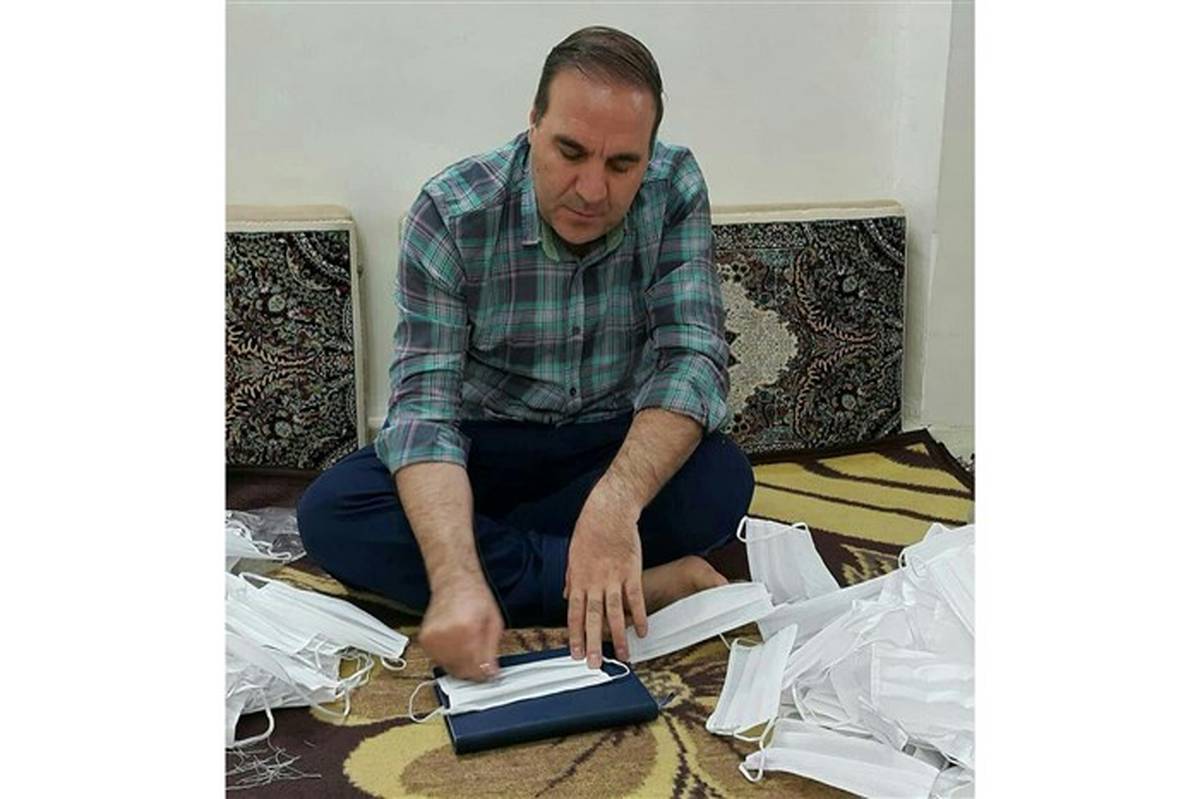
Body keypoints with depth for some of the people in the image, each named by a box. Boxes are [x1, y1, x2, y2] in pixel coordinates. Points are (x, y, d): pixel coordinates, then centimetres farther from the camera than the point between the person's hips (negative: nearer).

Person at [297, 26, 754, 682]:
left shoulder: (675, 189, -15)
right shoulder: (451, 214, -19)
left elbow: (693, 356, -23)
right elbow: (425, 403, -25)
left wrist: (616, 500, -42)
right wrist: (455, 578, -42)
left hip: (622, 449, 0)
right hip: (482, 449, 0)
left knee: (722, 481, -30)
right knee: (329, 512, -27)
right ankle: (647, 589, -28)